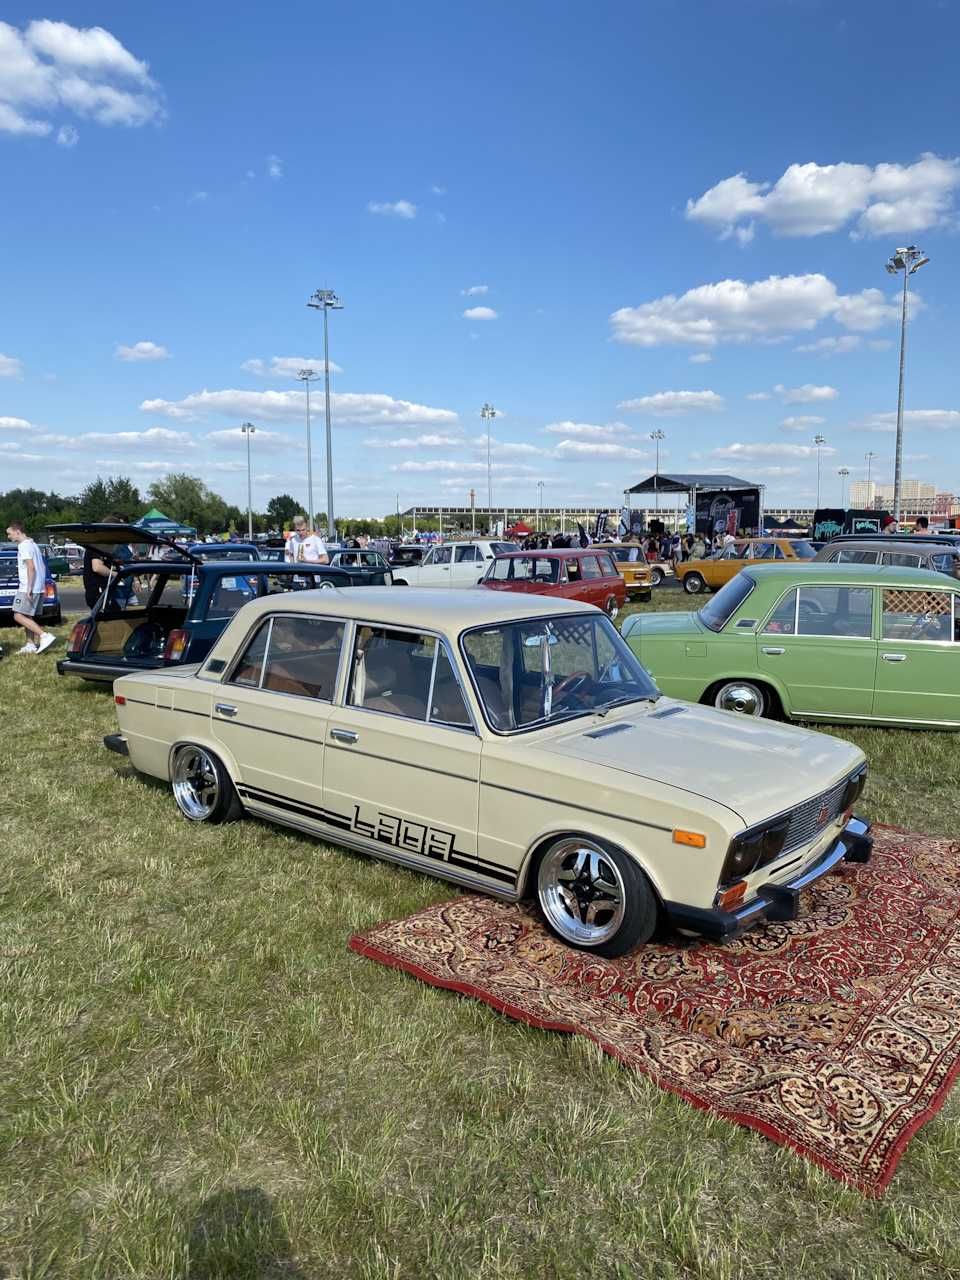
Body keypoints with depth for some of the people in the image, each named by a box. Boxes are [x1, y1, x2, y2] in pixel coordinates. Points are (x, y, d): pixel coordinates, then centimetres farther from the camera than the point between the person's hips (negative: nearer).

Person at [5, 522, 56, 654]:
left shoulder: (24, 546, -12)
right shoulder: (33, 544, 19)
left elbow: (31, 567, -21)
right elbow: (42, 566, 22)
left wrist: (28, 588, -22)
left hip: (28, 588, -10)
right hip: (38, 588, 10)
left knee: (18, 616, -11)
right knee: (27, 617, 14)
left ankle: (45, 635, -20)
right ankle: (31, 645, 14)